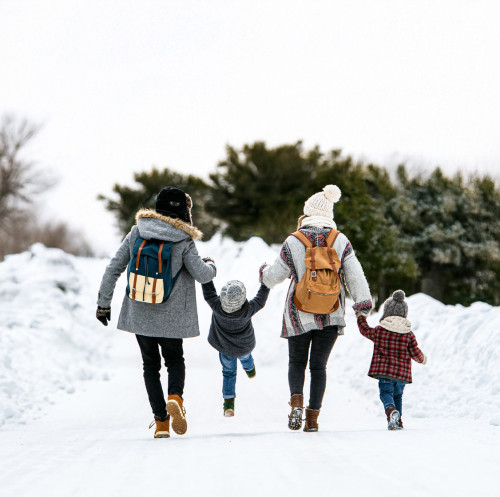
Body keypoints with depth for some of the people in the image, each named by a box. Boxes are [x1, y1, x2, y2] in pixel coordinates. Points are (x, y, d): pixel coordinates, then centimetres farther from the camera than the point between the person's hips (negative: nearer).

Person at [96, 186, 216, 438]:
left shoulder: (136, 233, -3)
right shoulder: (183, 242, -12)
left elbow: (113, 268, -2)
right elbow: (202, 274, -9)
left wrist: (103, 302, 7)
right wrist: (211, 265, 15)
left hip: (139, 314, 2)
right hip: (170, 318, -2)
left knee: (151, 365, 16)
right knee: (175, 360, 19)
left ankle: (161, 422, 6)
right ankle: (175, 397, -12)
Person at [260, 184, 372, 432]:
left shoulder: (293, 242, -5)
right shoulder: (340, 241, -1)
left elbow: (275, 276, 3)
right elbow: (354, 274, -7)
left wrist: (264, 272, 24)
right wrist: (363, 300, -7)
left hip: (300, 314, -1)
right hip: (331, 315, 1)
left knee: (297, 362, 15)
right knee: (318, 365, 10)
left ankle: (297, 401, -11)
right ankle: (313, 418, 4)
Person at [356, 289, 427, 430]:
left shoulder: (379, 331, 0)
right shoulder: (409, 334, 2)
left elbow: (365, 330, 18)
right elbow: (415, 352, 3)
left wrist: (360, 317, 35)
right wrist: (422, 359, 25)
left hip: (383, 370, -2)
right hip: (402, 372, 3)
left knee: (386, 393, -5)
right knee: (398, 395, 19)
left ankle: (391, 411, -35)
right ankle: (398, 422, 18)